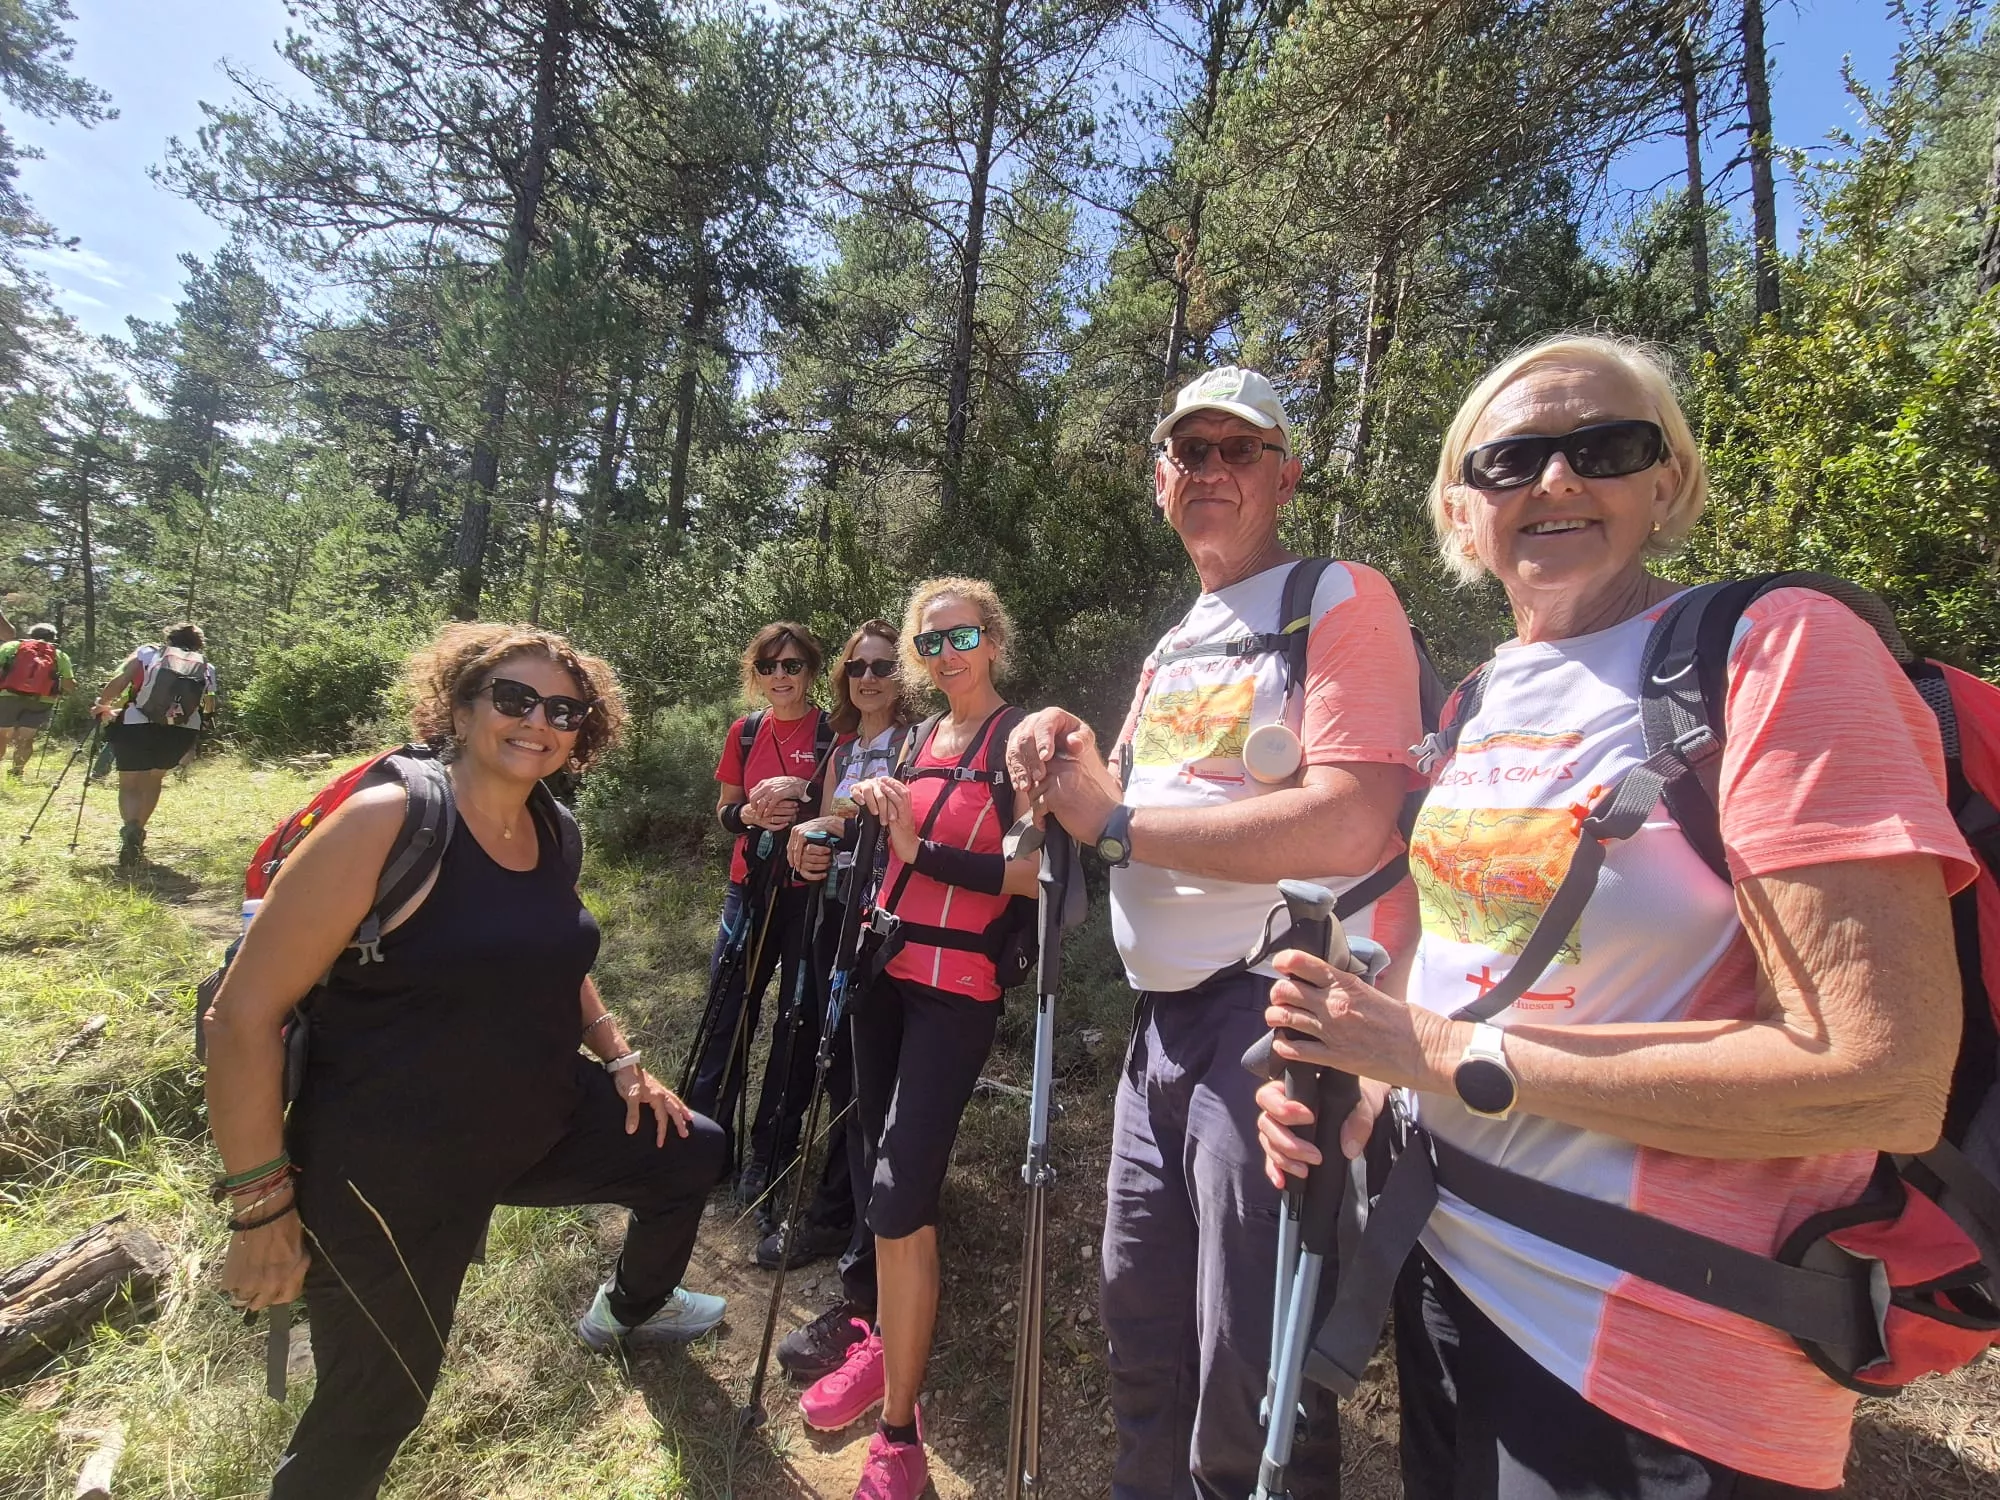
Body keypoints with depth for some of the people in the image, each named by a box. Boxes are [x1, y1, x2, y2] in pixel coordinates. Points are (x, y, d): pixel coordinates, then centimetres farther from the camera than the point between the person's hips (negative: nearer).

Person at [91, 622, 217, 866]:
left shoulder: (146, 653, 14)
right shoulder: (207, 668, 18)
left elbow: (117, 681, 1)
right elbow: (208, 707, 12)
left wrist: (103, 706, 15)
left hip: (137, 727, -2)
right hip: (182, 733, 2)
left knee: (129, 784, 13)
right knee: (154, 778, 27)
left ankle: (130, 828, -14)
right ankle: (137, 835, 28)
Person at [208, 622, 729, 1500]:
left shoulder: (553, 833, 0)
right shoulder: (388, 820, -23)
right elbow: (243, 1016, -20)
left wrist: (622, 1060, 10)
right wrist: (263, 1208, -16)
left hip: (539, 1121, 7)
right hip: (388, 1171, -7)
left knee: (689, 1153, 20)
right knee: (375, 1410, 9)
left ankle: (630, 1311, 49)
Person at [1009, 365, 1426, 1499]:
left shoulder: (1342, 598, -8)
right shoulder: (1169, 650, 17)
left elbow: (1349, 826, -22)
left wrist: (1115, 819, -17)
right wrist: (1074, 766, -2)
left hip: (1283, 1009, -8)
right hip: (1167, 1018, 8)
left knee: (1249, 1393, 6)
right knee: (1143, 1327, 22)